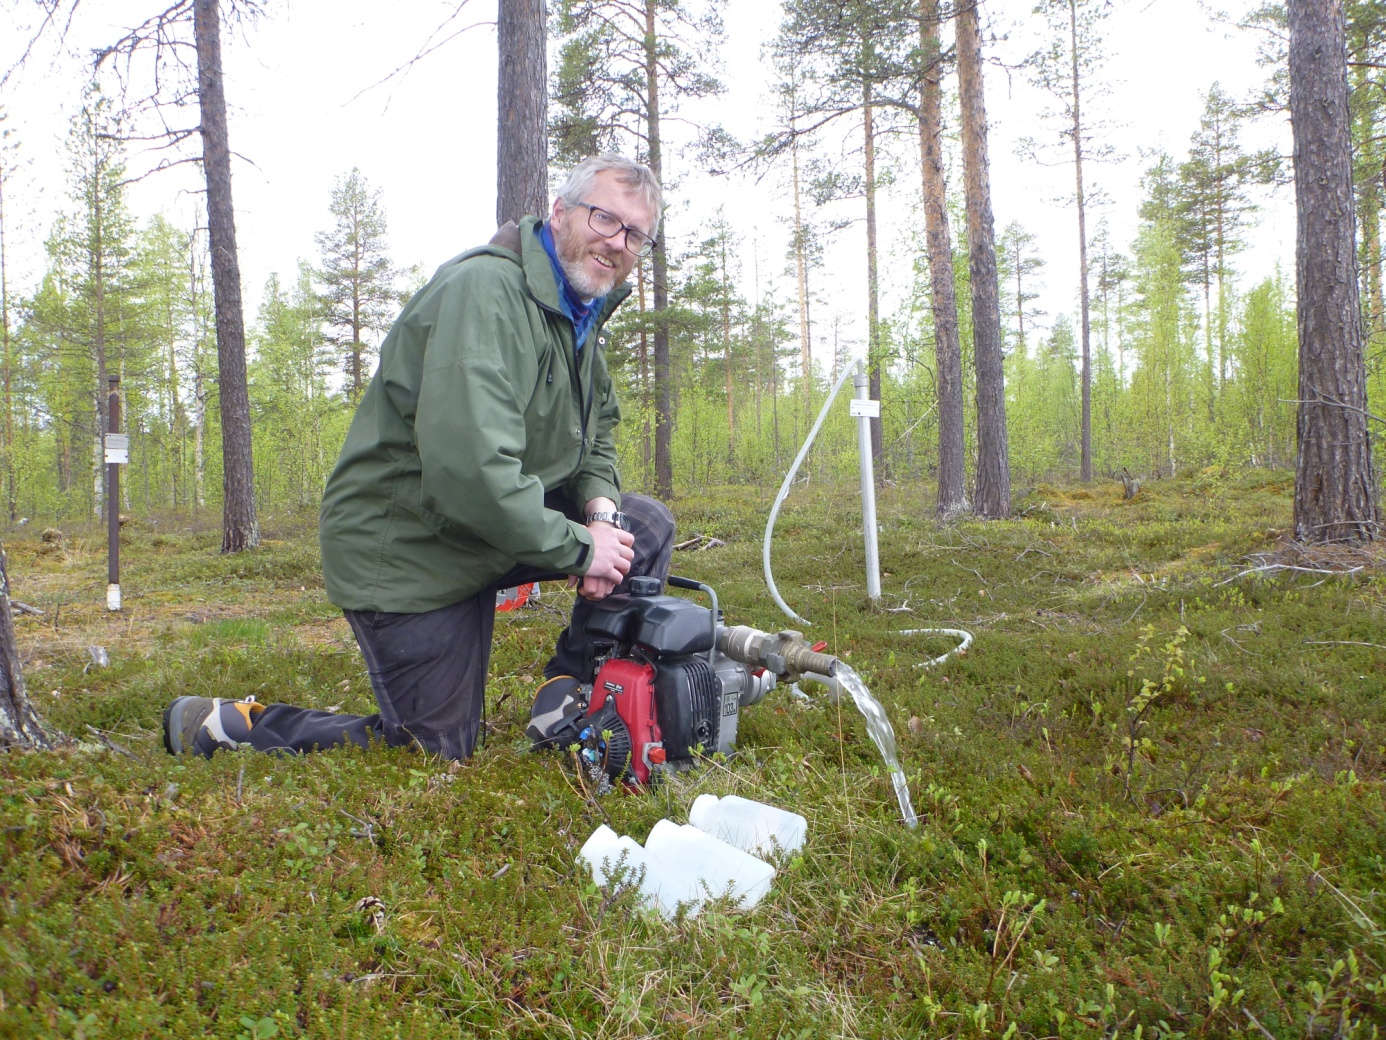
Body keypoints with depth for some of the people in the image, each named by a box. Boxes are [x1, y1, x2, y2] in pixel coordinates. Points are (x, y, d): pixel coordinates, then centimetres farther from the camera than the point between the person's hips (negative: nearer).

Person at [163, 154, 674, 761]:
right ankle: (222, 725, 11)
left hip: (495, 528, 9)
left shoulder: (581, 312, 8)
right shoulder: (486, 290, -25)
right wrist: (579, 548, -25)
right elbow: (468, 469, -35)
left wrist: (601, 510, -9)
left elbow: (597, 430, 14)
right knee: (435, 756, -1)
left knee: (646, 528, -3)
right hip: (406, 550, -9)